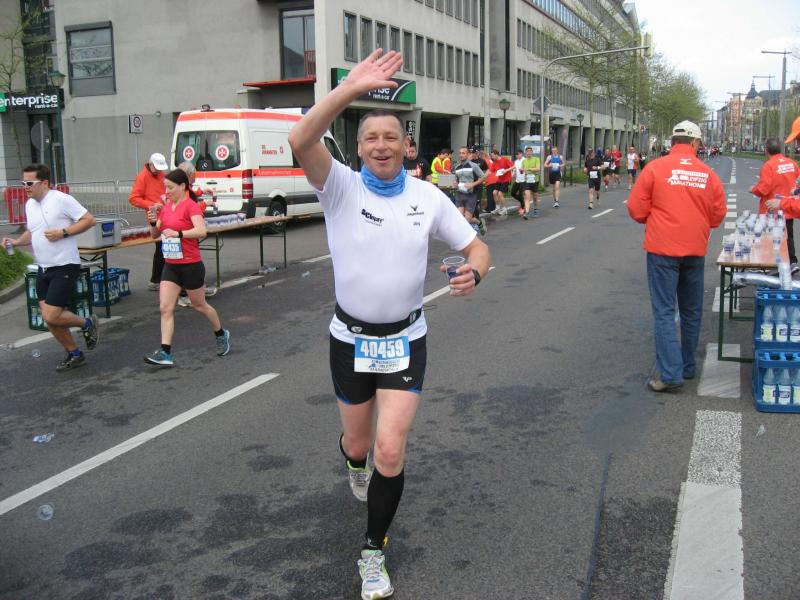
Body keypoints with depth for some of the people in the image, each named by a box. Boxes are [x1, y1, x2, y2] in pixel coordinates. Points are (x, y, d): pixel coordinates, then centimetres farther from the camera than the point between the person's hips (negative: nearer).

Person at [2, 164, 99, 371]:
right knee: (49, 317, 8)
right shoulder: (30, 204, 11)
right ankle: (74, 354, 24)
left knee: (51, 316, -14)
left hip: (65, 267, -8)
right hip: (44, 269, 8)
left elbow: (89, 220, -13)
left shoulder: (61, 199, -13)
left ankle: (87, 324, 13)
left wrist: (62, 233, -20)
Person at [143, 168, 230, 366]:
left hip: (191, 265, -6)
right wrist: (153, 222, -7)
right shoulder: (166, 207, 8)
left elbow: (201, 231, -28)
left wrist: (178, 233, -36)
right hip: (171, 266, 6)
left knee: (199, 305, 11)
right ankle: (165, 353, -4)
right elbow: (155, 234, 12)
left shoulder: (191, 206, -13)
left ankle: (221, 335, 36)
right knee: (165, 308, -4)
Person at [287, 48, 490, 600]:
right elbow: (300, 141, -29)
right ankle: (356, 465, 57)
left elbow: (476, 247, 4)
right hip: (350, 338, 0)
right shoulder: (341, 187, -10)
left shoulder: (428, 197, -3)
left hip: (405, 340, 0)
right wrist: (352, 88, -39)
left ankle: (374, 553, 14)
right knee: (359, 441, 16)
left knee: (391, 450, -9)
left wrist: (473, 272, -20)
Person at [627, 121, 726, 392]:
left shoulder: (655, 168, -8)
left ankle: (670, 373, -7)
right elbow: (718, 215, 5)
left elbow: (636, 209, -6)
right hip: (696, 250, 3)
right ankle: (688, 366, 28)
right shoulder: (708, 173, 0)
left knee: (664, 311, 0)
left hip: (663, 249, -3)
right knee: (691, 311, 16)